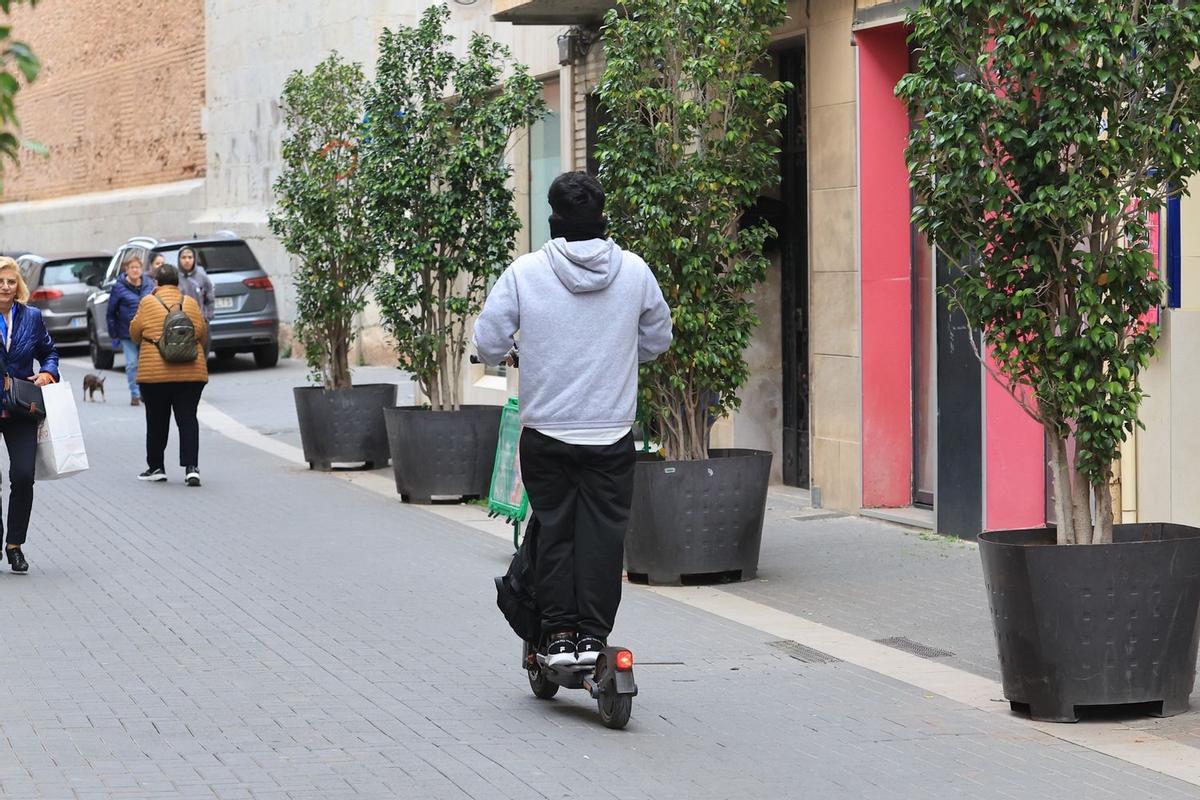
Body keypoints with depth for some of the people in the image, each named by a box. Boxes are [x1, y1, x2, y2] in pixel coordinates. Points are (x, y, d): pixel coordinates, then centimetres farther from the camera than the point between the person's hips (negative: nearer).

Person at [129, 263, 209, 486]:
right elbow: (202, 332, 5)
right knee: (188, 419, 2)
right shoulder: (190, 303, 3)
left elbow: (134, 333, 4)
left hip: (155, 373, -1)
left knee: (157, 421, 11)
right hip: (191, 373, 1)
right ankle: (191, 466, -10)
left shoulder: (147, 303, -1)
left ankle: (156, 467, 18)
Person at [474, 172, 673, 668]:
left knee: (554, 530, 10)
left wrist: (506, 356, 19)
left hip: (545, 431, 0)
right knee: (603, 531, 7)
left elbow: (488, 343, -4)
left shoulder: (525, 272, -8)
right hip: (612, 434, 0)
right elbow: (657, 339, 11)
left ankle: (559, 634, 9)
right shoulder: (635, 272, -2)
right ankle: (593, 634, 6)